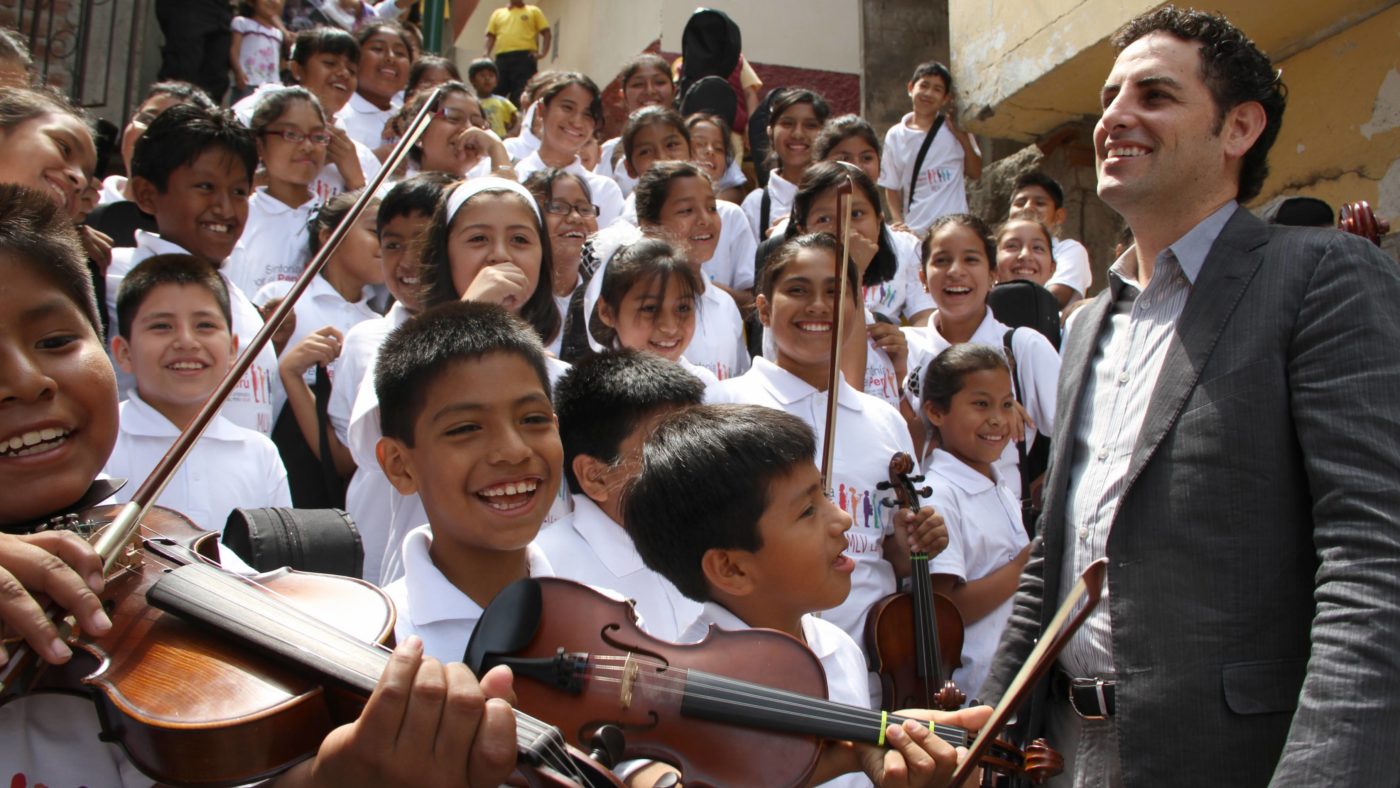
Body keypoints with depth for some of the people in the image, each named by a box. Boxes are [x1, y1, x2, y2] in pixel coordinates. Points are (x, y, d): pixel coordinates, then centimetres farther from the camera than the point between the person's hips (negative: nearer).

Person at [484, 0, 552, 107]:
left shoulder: (533, 11, 15)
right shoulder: (498, 13, 22)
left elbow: (547, 33, 8)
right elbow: (491, 36, 17)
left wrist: (542, 53, -7)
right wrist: (486, 54, 0)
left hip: (525, 57, -3)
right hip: (502, 58, 3)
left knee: (522, 95, -10)